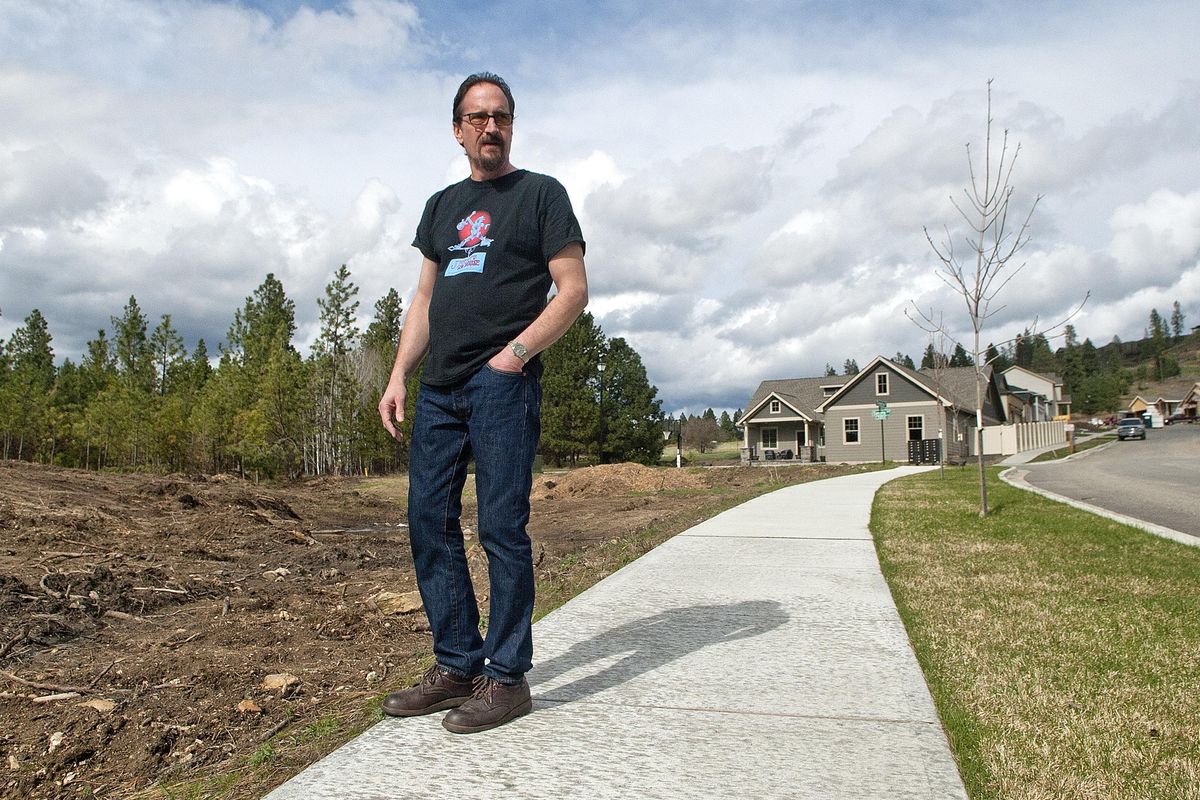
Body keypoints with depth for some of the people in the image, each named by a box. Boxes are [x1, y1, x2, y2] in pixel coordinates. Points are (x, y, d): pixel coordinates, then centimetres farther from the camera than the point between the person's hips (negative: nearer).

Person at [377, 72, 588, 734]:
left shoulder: (541, 193, 6)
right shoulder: (442, 205, 22)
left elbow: (573, 290, -2)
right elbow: (425, 299, 20)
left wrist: (515, 353, -12)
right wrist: (398, 375, 9)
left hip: (503, 383, -6)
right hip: (438, 386, 6)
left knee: (501, 526, -7)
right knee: (429, 524, 4)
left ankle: (507, 677, 4)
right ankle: (456, 666, 15)